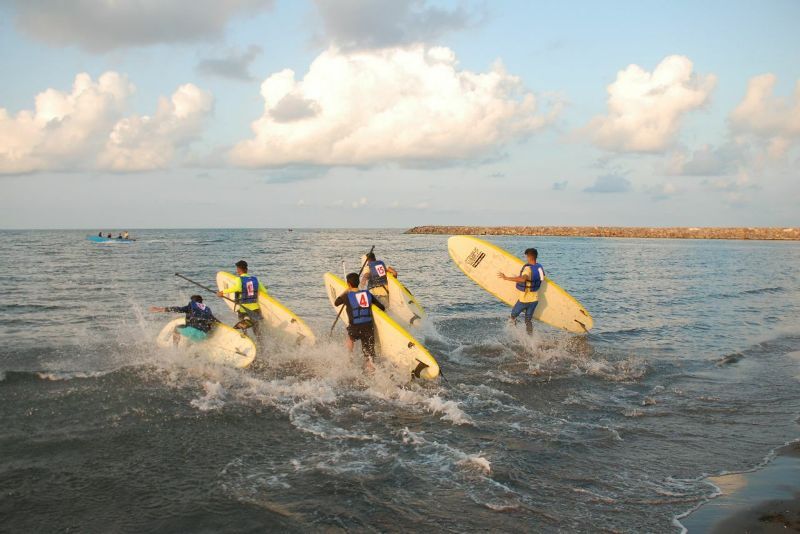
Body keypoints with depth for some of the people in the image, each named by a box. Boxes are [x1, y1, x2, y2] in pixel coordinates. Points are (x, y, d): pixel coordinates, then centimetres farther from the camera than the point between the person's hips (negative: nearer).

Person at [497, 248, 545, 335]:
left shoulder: (528, 268, -25)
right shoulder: (539, 267, 0)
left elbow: (523, 279, -45)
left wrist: (506, 278, -43)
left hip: (524, 299, -7)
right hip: (535, 298, 7)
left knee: (513, 315, 16)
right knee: (528, 320, 17)